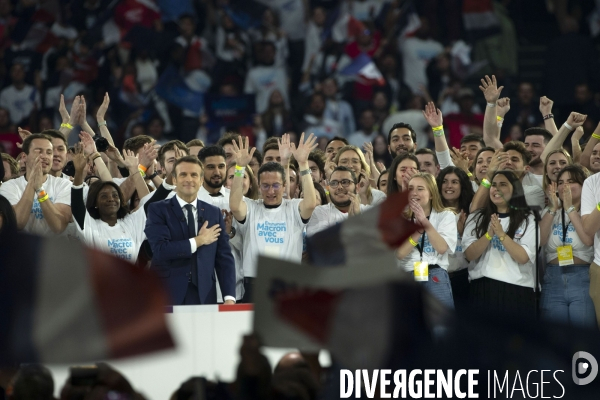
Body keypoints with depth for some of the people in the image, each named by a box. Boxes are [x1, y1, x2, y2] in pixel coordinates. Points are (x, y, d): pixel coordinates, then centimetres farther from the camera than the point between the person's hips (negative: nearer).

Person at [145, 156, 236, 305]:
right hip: (167, 297, -3)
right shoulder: (158, 210, 1)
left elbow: (224, 258, 7)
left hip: (204, 297, 3)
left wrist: (229, 298, -5)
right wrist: (198, 241, -8)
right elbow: (160, 250, -14)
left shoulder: (214, 213, 11)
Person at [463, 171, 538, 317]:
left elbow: (523, 258, -8)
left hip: (517, 291, -2)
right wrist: (489, 234, -16)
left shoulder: (527, 219, 2)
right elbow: (469, 255, -1)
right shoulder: (476, 218, 9)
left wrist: (501, 234, -18)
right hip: (482, 290, 2)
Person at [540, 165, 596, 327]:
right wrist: (553, 209, -8)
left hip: (582, 279, -3)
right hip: (553, 281, 3)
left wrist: (570, 208, -14)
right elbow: (540, 241, -2)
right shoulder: (550, 212, 15)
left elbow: (588, 240, -15)